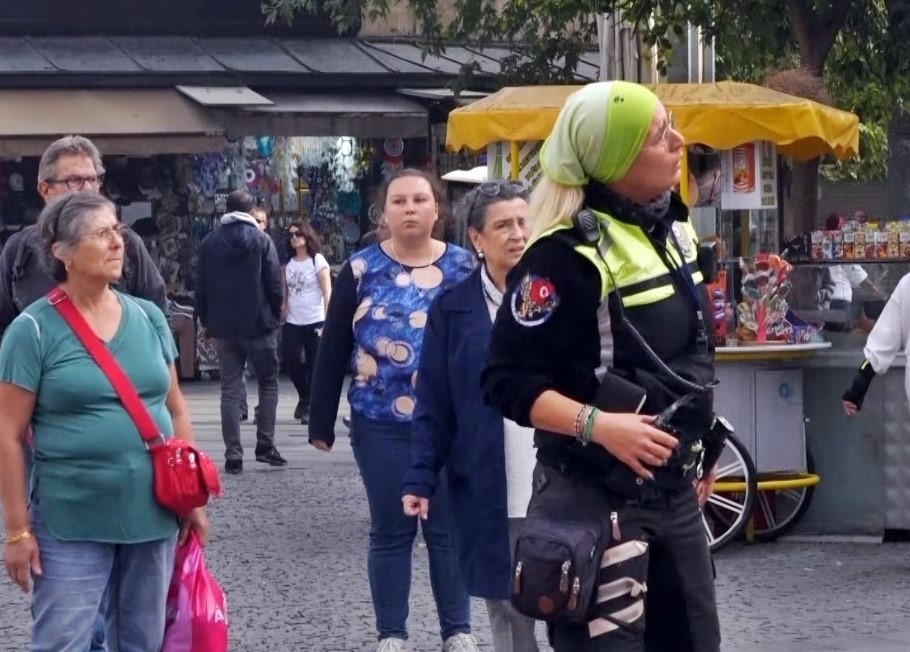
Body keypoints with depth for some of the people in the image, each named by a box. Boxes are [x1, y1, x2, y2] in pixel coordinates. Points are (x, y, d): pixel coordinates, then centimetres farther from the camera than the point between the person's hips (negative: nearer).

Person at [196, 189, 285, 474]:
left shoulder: (210, 243, 3)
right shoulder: (261, 240, -5)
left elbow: (202, 287, 5)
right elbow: (275, 285, -7)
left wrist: (207, 321, 14)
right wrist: (275, 316, 6)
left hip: (223, 326, 2)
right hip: (258, 324, -2)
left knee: (230, 389, 5)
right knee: (268, 382, 10)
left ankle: (233, 454, -1)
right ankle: (265, 445, 1)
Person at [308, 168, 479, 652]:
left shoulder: (463, 267, 1)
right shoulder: (361, 270, 1)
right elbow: (332, 350, 3)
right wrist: (321, 422, 0)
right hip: (380, 425, 0)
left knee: (448, 528, 7)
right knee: (390, 531, 7)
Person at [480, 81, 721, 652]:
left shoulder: (674, 230, 7)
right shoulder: (567, 255, -19)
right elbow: (508, 381, -19)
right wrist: (598, 425, -29)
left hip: (674, 489, 8)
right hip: (598, 498, -8)